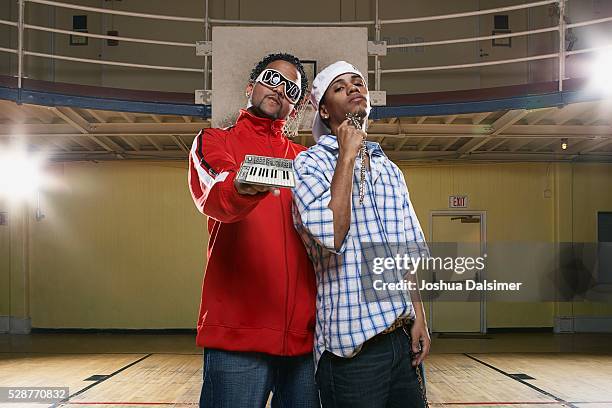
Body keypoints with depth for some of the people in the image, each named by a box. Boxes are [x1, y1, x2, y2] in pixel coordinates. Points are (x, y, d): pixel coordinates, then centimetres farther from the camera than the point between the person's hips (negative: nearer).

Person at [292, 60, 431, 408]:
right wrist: (348, 155, -13)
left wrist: (419, 317, 7)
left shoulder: (389, 169, 16)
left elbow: (411, 250, 16)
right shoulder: (311, 163, -3)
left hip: (403, 334, 6)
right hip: (351, 339, -6)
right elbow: (330, 236, -20)